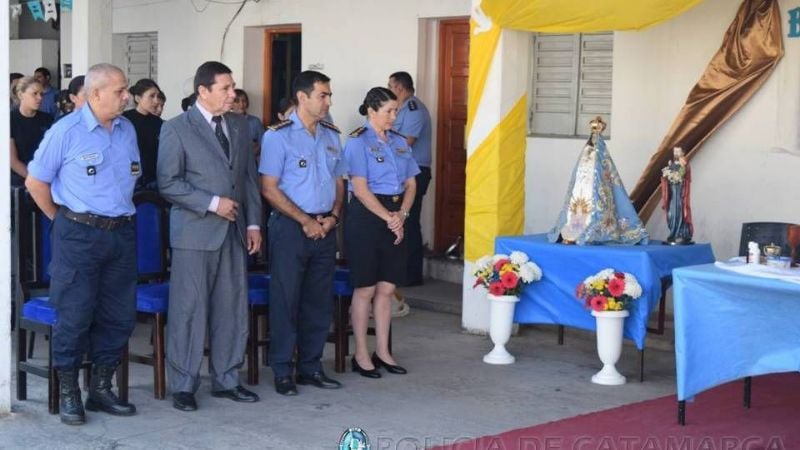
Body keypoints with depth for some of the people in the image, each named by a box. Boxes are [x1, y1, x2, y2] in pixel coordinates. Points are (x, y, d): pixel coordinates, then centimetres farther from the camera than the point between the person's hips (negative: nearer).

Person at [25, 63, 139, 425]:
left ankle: (101, 388, 21)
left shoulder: (127, 130, 9)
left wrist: (121, 213, 15)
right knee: (74, 315, -1)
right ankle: (68, 392, 11)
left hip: (122, 233, 6)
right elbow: (36, 182, -1)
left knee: (119, 315, 9)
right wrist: (63, 219, 3)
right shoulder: (66, 131, -7)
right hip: (79, 235, -6)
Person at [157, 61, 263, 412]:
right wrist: (212, 203, -15)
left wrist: (253, 223, 7)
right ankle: (183, 386, 10)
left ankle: (225, 380, 21)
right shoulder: (177, 129, -6)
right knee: (189, 310, -1)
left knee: (233, 309, 9)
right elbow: (168, 182, -9)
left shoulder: (239, 126, 11)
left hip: (234, 232, 6)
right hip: (195, 232, -5)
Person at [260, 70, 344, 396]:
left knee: (320, 300, 10)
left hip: (325, 228, 6)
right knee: (286, 299, 0)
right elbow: (269, 188, -10)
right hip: (290, 227, -6)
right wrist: (305, 221, -13)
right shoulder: (278, 136, -7)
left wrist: (333, 216, -1)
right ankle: (282, 371, 9)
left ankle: (310, 366, 21)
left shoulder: (331, 136, 12)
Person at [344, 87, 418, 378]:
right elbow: (361, 189, -13)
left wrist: (402, 214, -5)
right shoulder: (358, 143, -8)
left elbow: (411, 183, 11)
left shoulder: (400, 142, 11)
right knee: (365, 289, 0)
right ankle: (361, 356, 9)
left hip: (395, 219, 6)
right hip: (366, 217, -6)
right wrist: (389, 218, -14)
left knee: (387, 288, 8)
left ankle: (382, 352, 18)